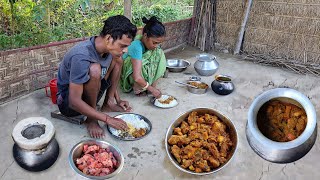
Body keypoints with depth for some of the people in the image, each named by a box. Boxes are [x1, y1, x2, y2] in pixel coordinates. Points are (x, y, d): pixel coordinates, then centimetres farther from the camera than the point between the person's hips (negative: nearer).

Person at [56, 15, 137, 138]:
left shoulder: (108, 48, -11)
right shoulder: (81, 56, -34)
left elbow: (110, 77, 10)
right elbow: (74, 102, -32)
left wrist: (118, 100, 4)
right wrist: (107, 119, -29)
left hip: (89, 94, 7)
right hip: (67, 102, -7)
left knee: (117, 60, -3)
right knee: (95, 69, -35)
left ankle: (108, 103, 5)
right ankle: (91, 119, -15)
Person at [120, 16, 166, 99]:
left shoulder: (151, 42, -15)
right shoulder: (137, 46, -36)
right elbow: (137, 78, -41)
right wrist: (151, 89, -30)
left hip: (144, 67, 6)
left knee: (159, 53, -15)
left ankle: (153, 83, -6)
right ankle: (137, 89, -9)